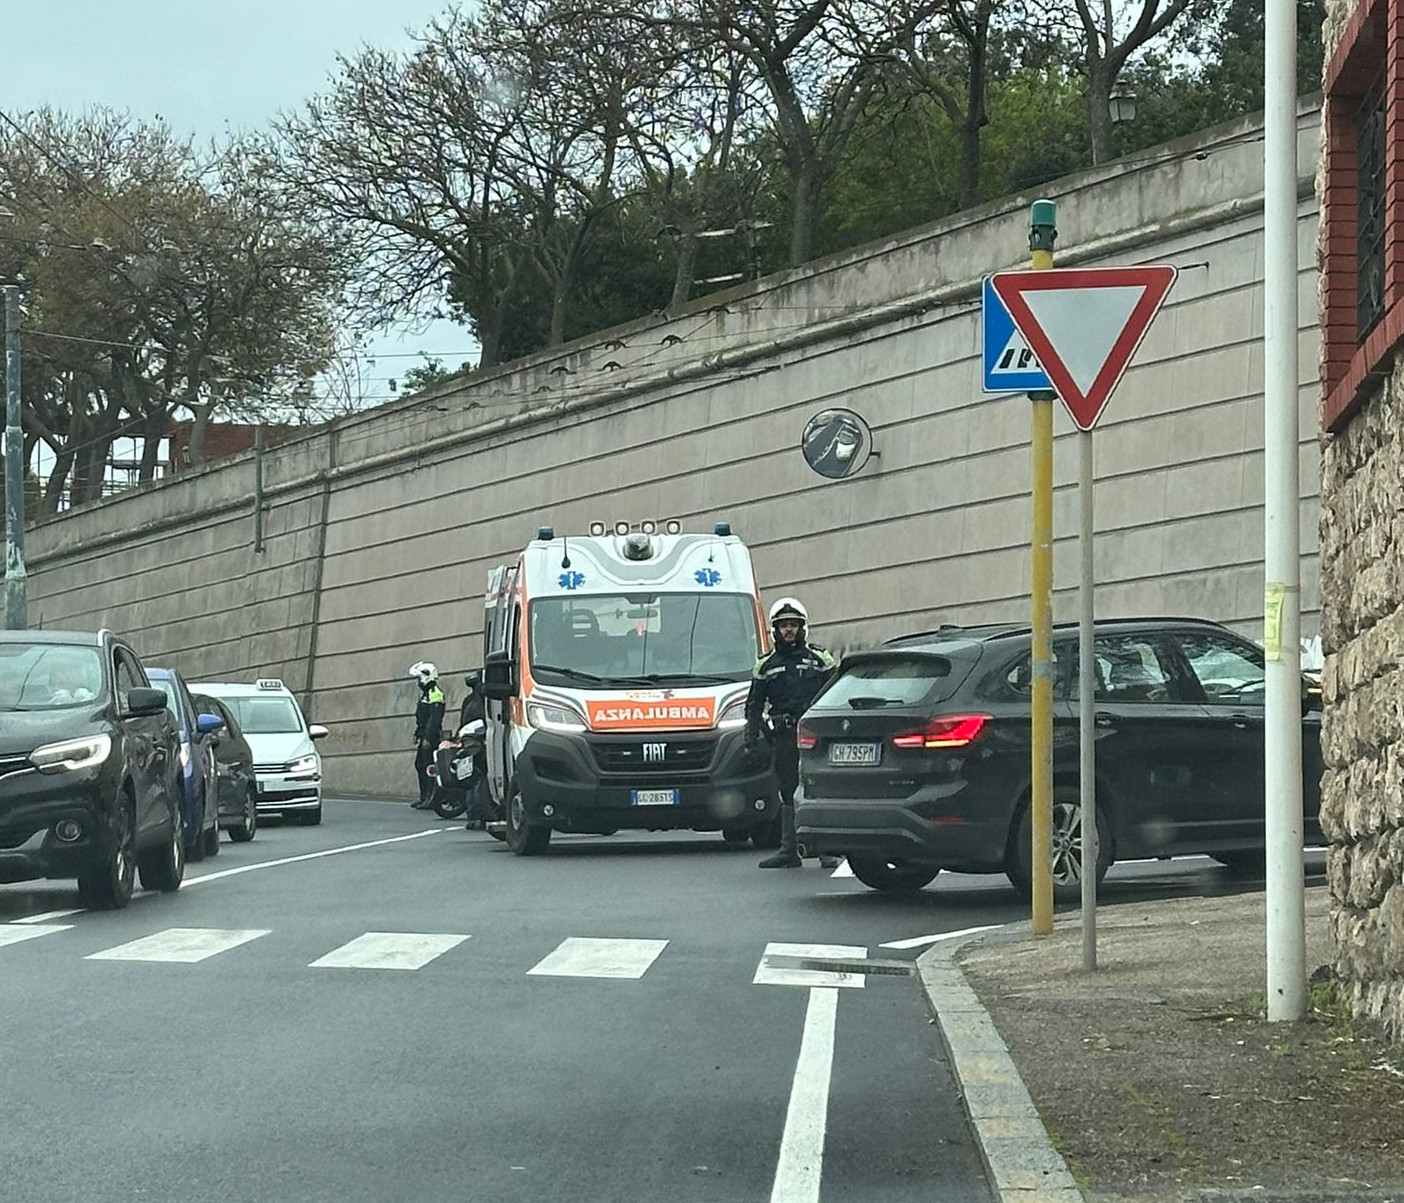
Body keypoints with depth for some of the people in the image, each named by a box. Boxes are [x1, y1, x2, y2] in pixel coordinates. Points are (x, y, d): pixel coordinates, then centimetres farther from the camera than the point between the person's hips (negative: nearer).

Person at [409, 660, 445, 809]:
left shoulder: (435, 693, -13)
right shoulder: (426, 693, 21)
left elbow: (435, 718, -20)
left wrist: (428, 738, -23)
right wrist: (418, 734, 23)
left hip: (431, 736, -11)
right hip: (424, 736, 11)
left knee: (429, 766, -12)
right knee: (420, 765, 11)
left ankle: (432, 799, -13)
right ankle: (424, 797, 16)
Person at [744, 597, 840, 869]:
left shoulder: (819, 659, 9)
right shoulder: (766, 666, 15)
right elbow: (754, 705, 16)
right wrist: (753, 736, 5)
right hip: (784, 737, 3)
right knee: (788, 794, 6)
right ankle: (789, 850, 9)